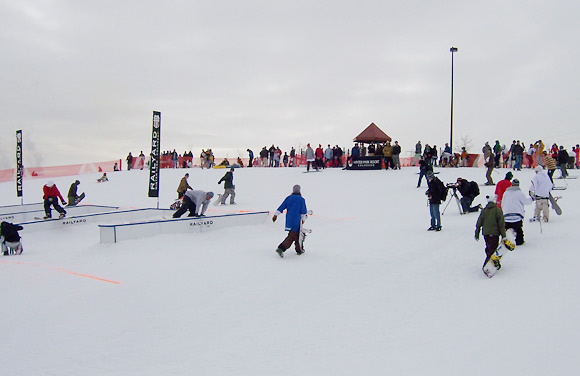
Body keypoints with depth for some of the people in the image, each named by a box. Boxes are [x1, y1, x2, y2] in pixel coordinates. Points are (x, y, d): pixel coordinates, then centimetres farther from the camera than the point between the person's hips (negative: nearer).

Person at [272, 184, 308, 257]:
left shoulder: (288, 198, 8)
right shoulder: (301, 199, -5)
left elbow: (281, 207, 6)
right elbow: (303, 211, -2)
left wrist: (276, 215, 9)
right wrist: (303, 219, 12)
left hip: (288, 219, 6)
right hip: (296, 220, -6)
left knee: (296, 234, 20)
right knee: (292, 236, -7)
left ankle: (299, 249, 28)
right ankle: (281, 248, -20)